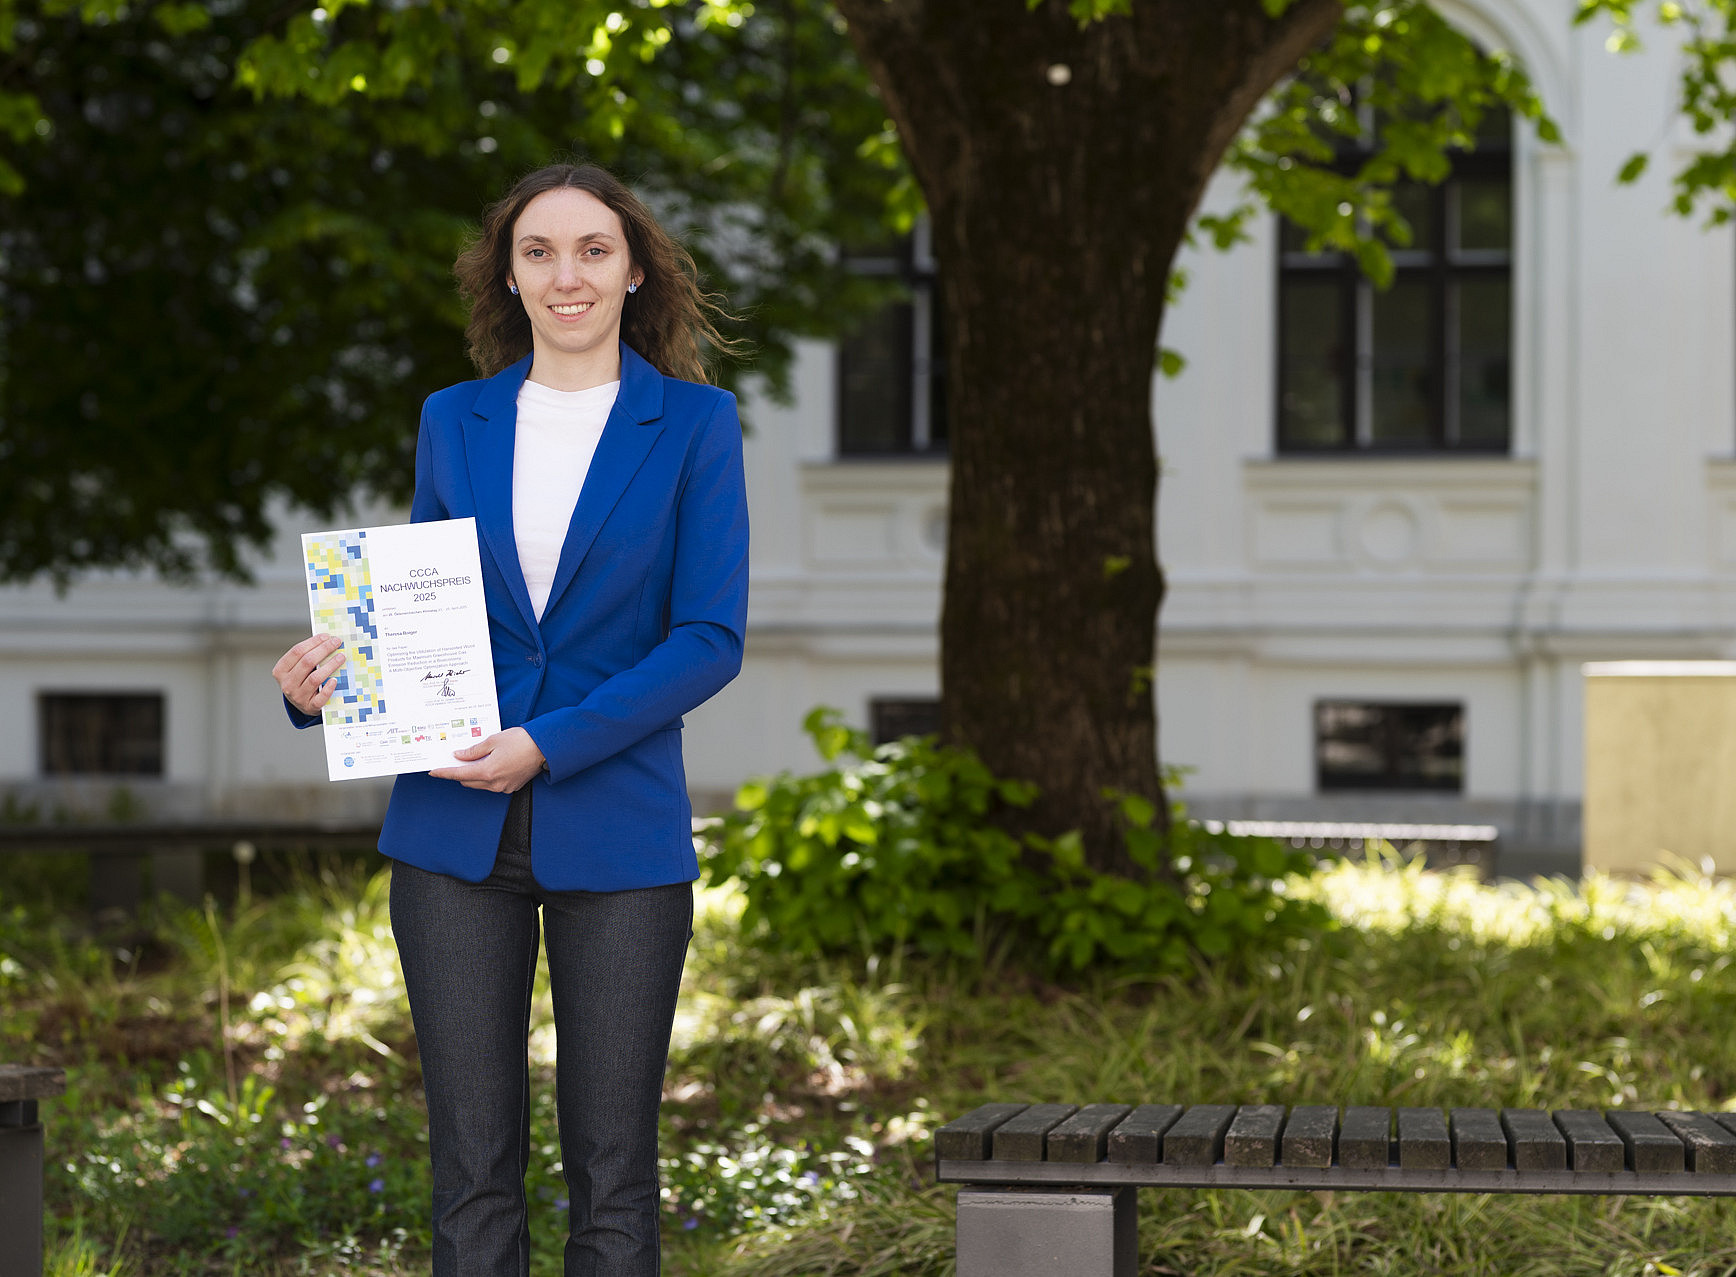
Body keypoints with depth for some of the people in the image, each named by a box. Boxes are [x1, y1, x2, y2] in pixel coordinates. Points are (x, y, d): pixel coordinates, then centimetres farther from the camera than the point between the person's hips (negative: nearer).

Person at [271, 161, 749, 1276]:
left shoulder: (695, 423, 1)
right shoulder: (454, 421, 10)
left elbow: (711, 638, -6)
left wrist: (550, 746, -15)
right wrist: (324, 677, -4)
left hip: (617, 838, -2)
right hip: (455, 837, 2)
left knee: (612, 1177, 3)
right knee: (474, 1171, 4)